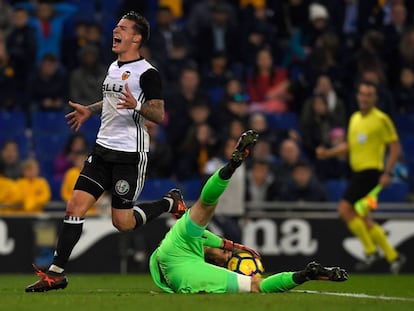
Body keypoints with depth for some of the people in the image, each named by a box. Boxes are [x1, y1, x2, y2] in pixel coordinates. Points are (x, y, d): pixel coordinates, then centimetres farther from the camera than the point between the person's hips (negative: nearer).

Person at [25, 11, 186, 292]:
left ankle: (170, 202, 22)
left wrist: (136, 106, -32)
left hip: (130, 154, -7)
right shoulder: (114, 67, 14)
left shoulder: (147, 73, -11)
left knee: (123, 223, -4)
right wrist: (90, 110, 26)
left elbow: (159, 115, -15)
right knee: (75, 207, -4)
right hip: (103, 149, 7)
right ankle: (56, 273, -3)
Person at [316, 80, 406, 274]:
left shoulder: (381, 119, -7)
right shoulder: (355, 118, 15)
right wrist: (328, 153, 10)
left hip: (371, 171, -8)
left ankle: (371, 251, -7)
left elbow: (395, 147, -7)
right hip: (357, 171, 8)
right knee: (364, 220, 8)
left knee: (345, 209, -16)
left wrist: (387, 172, -15)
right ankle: (393, 256, 18)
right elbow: (349, 145, 24)